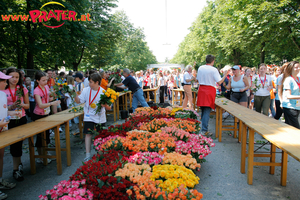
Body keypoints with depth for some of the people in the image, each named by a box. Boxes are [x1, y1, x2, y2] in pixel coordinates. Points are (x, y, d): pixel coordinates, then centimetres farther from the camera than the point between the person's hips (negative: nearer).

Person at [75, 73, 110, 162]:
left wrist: (105, 105, -29)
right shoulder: (86, 90, -4)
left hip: (100, 117, 0)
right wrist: (76, 94, -22)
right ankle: (88, 155, 4)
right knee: (88, 134, -4)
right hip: (89, 117, 1)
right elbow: (78, 101, -4)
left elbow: (109, 108, -7)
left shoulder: (103, 92, -10)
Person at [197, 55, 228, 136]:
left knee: (203, 110, 17)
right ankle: (204, 131, -3)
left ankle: (203, 127, 29)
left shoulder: (200, 68, 7)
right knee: (207, 111, -3)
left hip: (201, 89, 5)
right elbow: (219, 82, -12)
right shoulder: (214, 70, -9)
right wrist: (225, 75, 1)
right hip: (210, 90, -5)